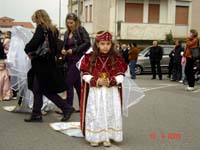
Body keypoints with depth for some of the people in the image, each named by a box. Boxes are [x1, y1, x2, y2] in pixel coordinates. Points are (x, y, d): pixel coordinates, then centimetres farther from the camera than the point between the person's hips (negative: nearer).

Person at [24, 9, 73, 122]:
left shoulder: (41, 28, -11)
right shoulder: (53, 29, 12)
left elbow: (34, 42, -24)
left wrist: (28, 50, -4)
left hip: (42, 64, -9)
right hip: (49, 62, 9)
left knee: (47, 90, 0)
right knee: (37, 90, 12)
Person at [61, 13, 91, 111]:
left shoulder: (81, 30, -7)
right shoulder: (67, 33, 14)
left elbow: (87, 43, -14)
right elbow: (65, 45, 21)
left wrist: (74, 50, -18)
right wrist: (63, 50, -2)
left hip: (78, 59, -8)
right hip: (70, 60, 8)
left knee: (69, 82, -10)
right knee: (77, 83, 12)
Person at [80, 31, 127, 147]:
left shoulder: (116, 58, 0)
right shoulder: (90, 58, -2)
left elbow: (120, 75, -1)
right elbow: (85, 75, -2)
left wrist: (111, 81, -18)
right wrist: (96, 81, -18)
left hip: (111, 92, 1)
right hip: (95, 92, -1)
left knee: (110, 114, 4)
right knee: (95, 115, 2)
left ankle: (107, 137, 16)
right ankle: (95, 137, 14)